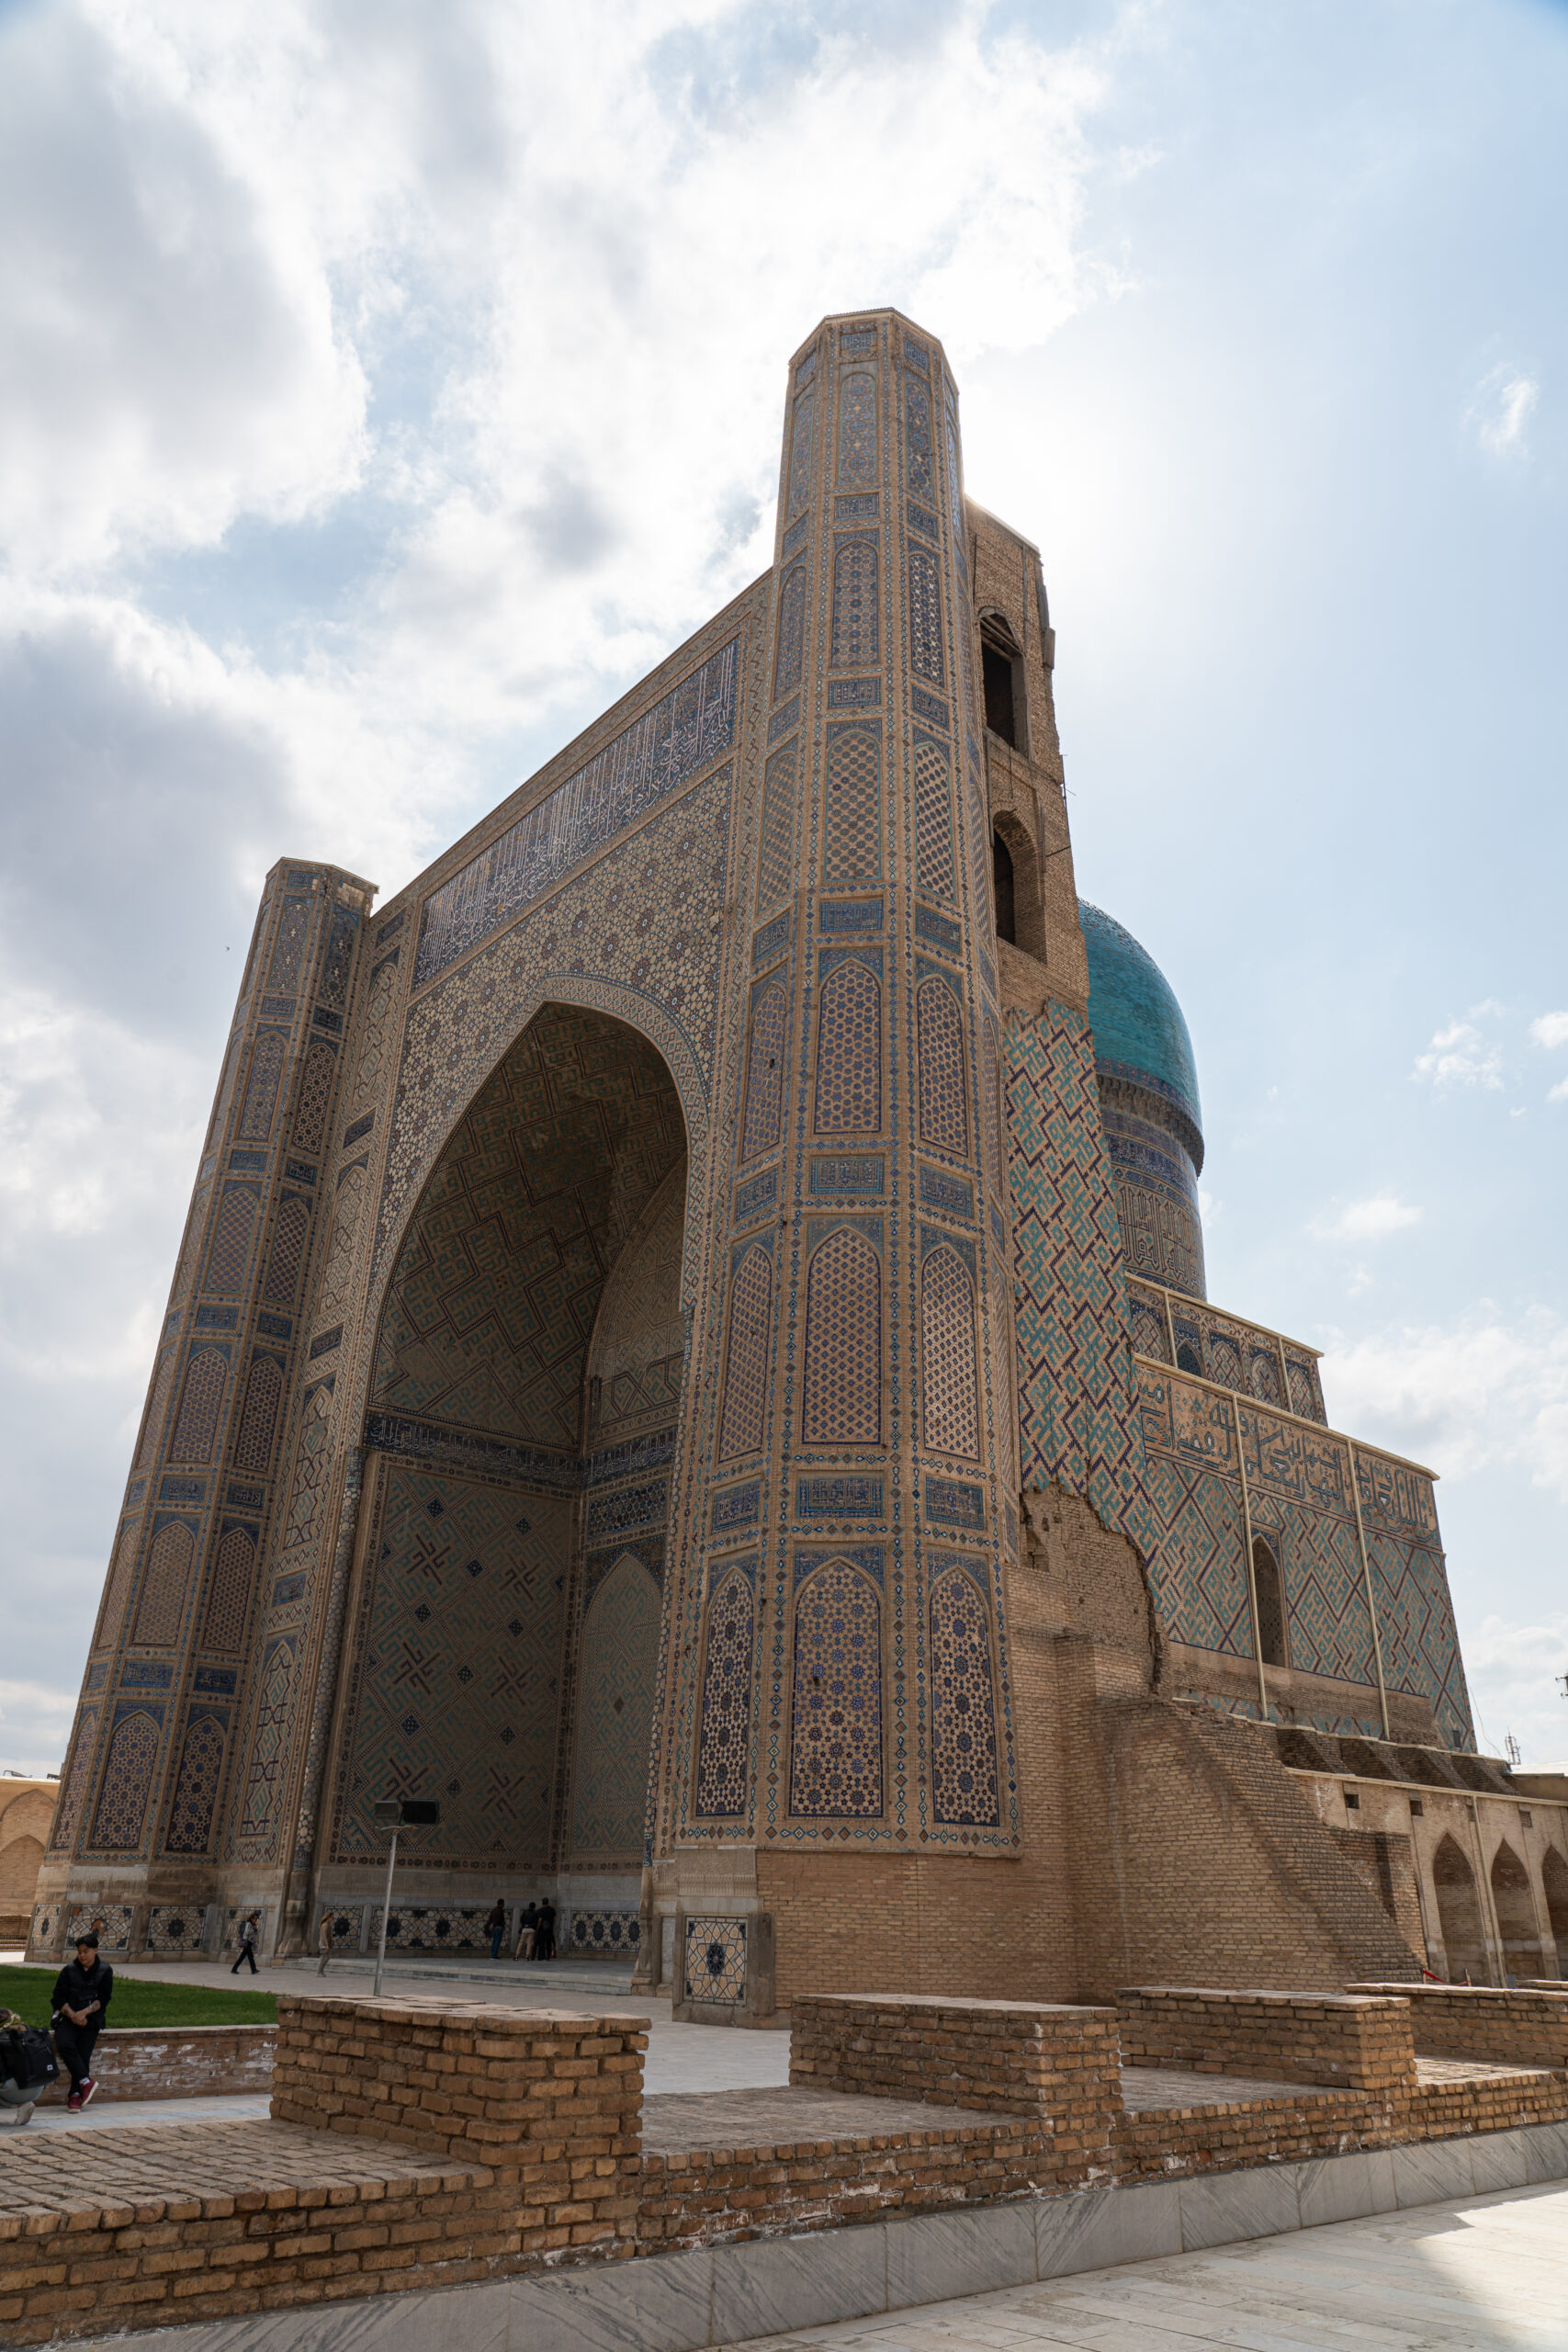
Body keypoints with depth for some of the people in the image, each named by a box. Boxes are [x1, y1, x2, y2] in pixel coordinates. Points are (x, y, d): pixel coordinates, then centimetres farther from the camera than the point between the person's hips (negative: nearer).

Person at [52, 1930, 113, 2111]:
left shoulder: (105, 1971, 3)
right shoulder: (69, 1970, 4)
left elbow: (103, 1999, -1)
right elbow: (58, 1998, 1)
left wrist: (85, 2012, -17)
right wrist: (72, 2015, -14)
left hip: (91, 2020, -1)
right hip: (68, 2017, 1)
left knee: (83, 2054, -17)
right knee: (64, 2044, -26)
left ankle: (75, 2096, -9)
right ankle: (86, 2082, -21)